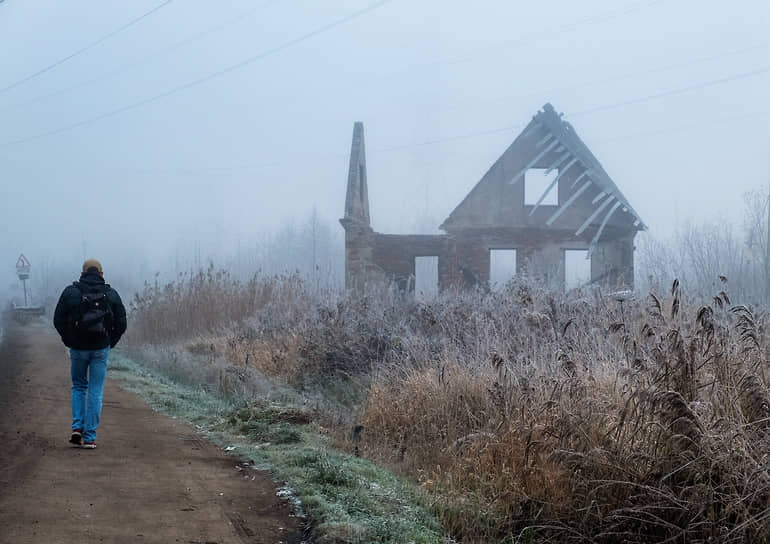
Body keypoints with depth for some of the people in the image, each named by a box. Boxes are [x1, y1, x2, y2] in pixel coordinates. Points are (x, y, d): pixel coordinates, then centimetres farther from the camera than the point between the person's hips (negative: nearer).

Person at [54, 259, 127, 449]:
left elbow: (58, 320, -1)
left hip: (78, 348, 0)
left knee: (79, 387, 20)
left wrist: (68, 341, 11)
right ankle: (89, 437, 1)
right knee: (95, 392, 4)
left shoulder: (70, 292, -1)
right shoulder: (111, 294, 1)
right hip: (101, 349, 0)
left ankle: (77, 427, 5)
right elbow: (121, 324, 0)